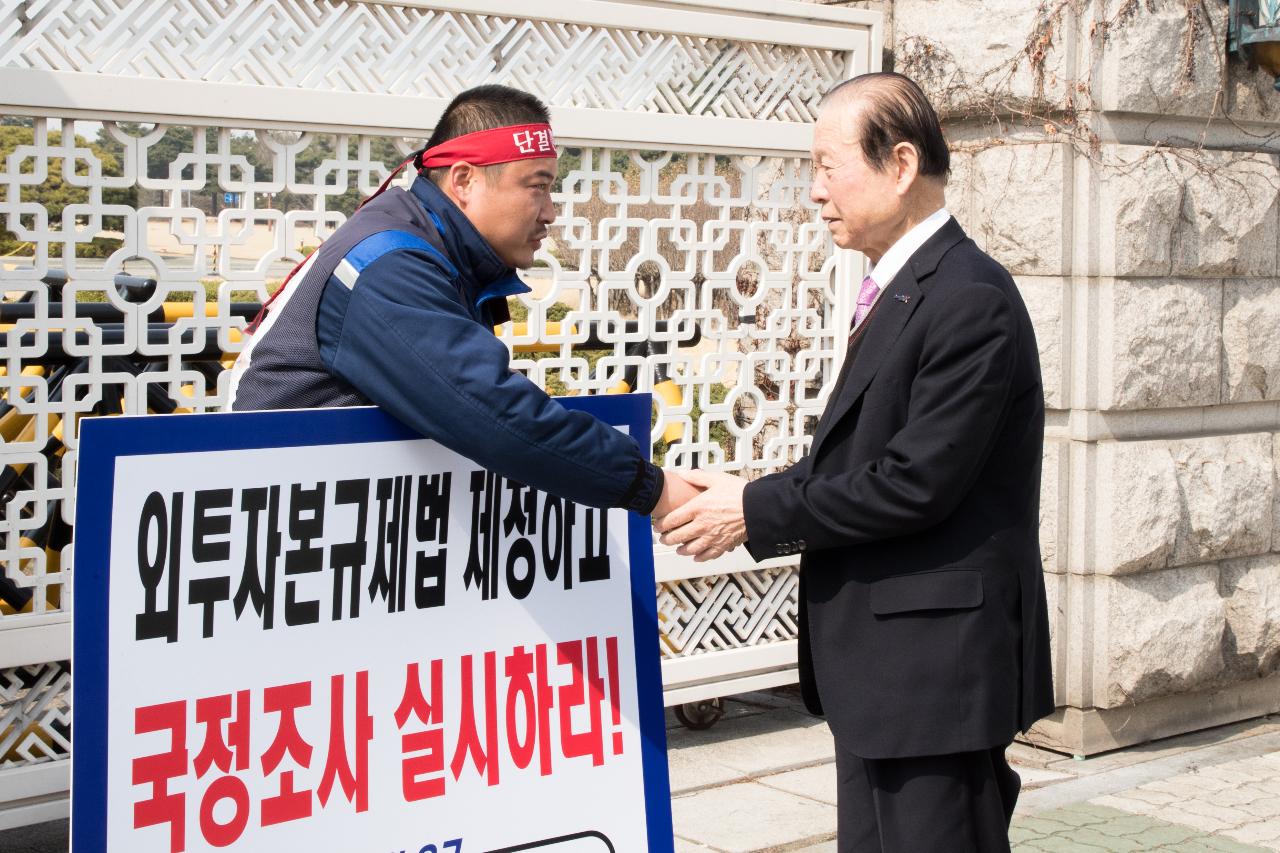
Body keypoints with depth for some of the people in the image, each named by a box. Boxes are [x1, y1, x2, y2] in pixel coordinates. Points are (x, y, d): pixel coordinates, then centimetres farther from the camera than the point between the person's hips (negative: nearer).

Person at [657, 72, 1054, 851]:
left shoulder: (969, 299, -18)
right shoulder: (902, 290, 13)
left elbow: (915, 482, -22)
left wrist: (756, 512, -14)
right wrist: (754, 502, 0)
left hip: (935, 661, -10)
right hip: (883, 664, 10)